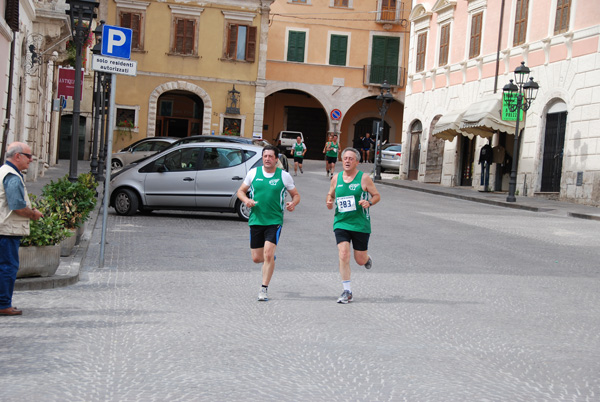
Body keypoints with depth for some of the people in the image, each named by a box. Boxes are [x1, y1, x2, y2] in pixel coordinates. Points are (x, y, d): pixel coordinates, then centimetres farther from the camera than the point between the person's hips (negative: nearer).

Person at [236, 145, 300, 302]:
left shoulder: (284, 175, 0)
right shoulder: (253, 173, 5)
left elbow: (296, 195, 8)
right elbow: (241, 191, 13)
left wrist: (293, 203, -14)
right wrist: (246, 200, -9)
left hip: (274, 221, -3)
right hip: (256, 220, 3)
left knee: (268, 255, -16)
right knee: (256, 258, 6)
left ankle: (264, 289, -5)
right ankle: (270, 258, 43)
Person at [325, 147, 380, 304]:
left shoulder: (364, 178, -4)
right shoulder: (336, 178, 6)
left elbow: (377, 195, 3)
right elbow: (330, 195, 20)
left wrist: (369, 203, -18)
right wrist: (329, 202, -3)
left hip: (361, 224, -2)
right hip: (341, 223, 2)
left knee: (360, 260, 5)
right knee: (343, 255, -13)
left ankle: (367, 257, 45)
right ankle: (347, 291, -4)